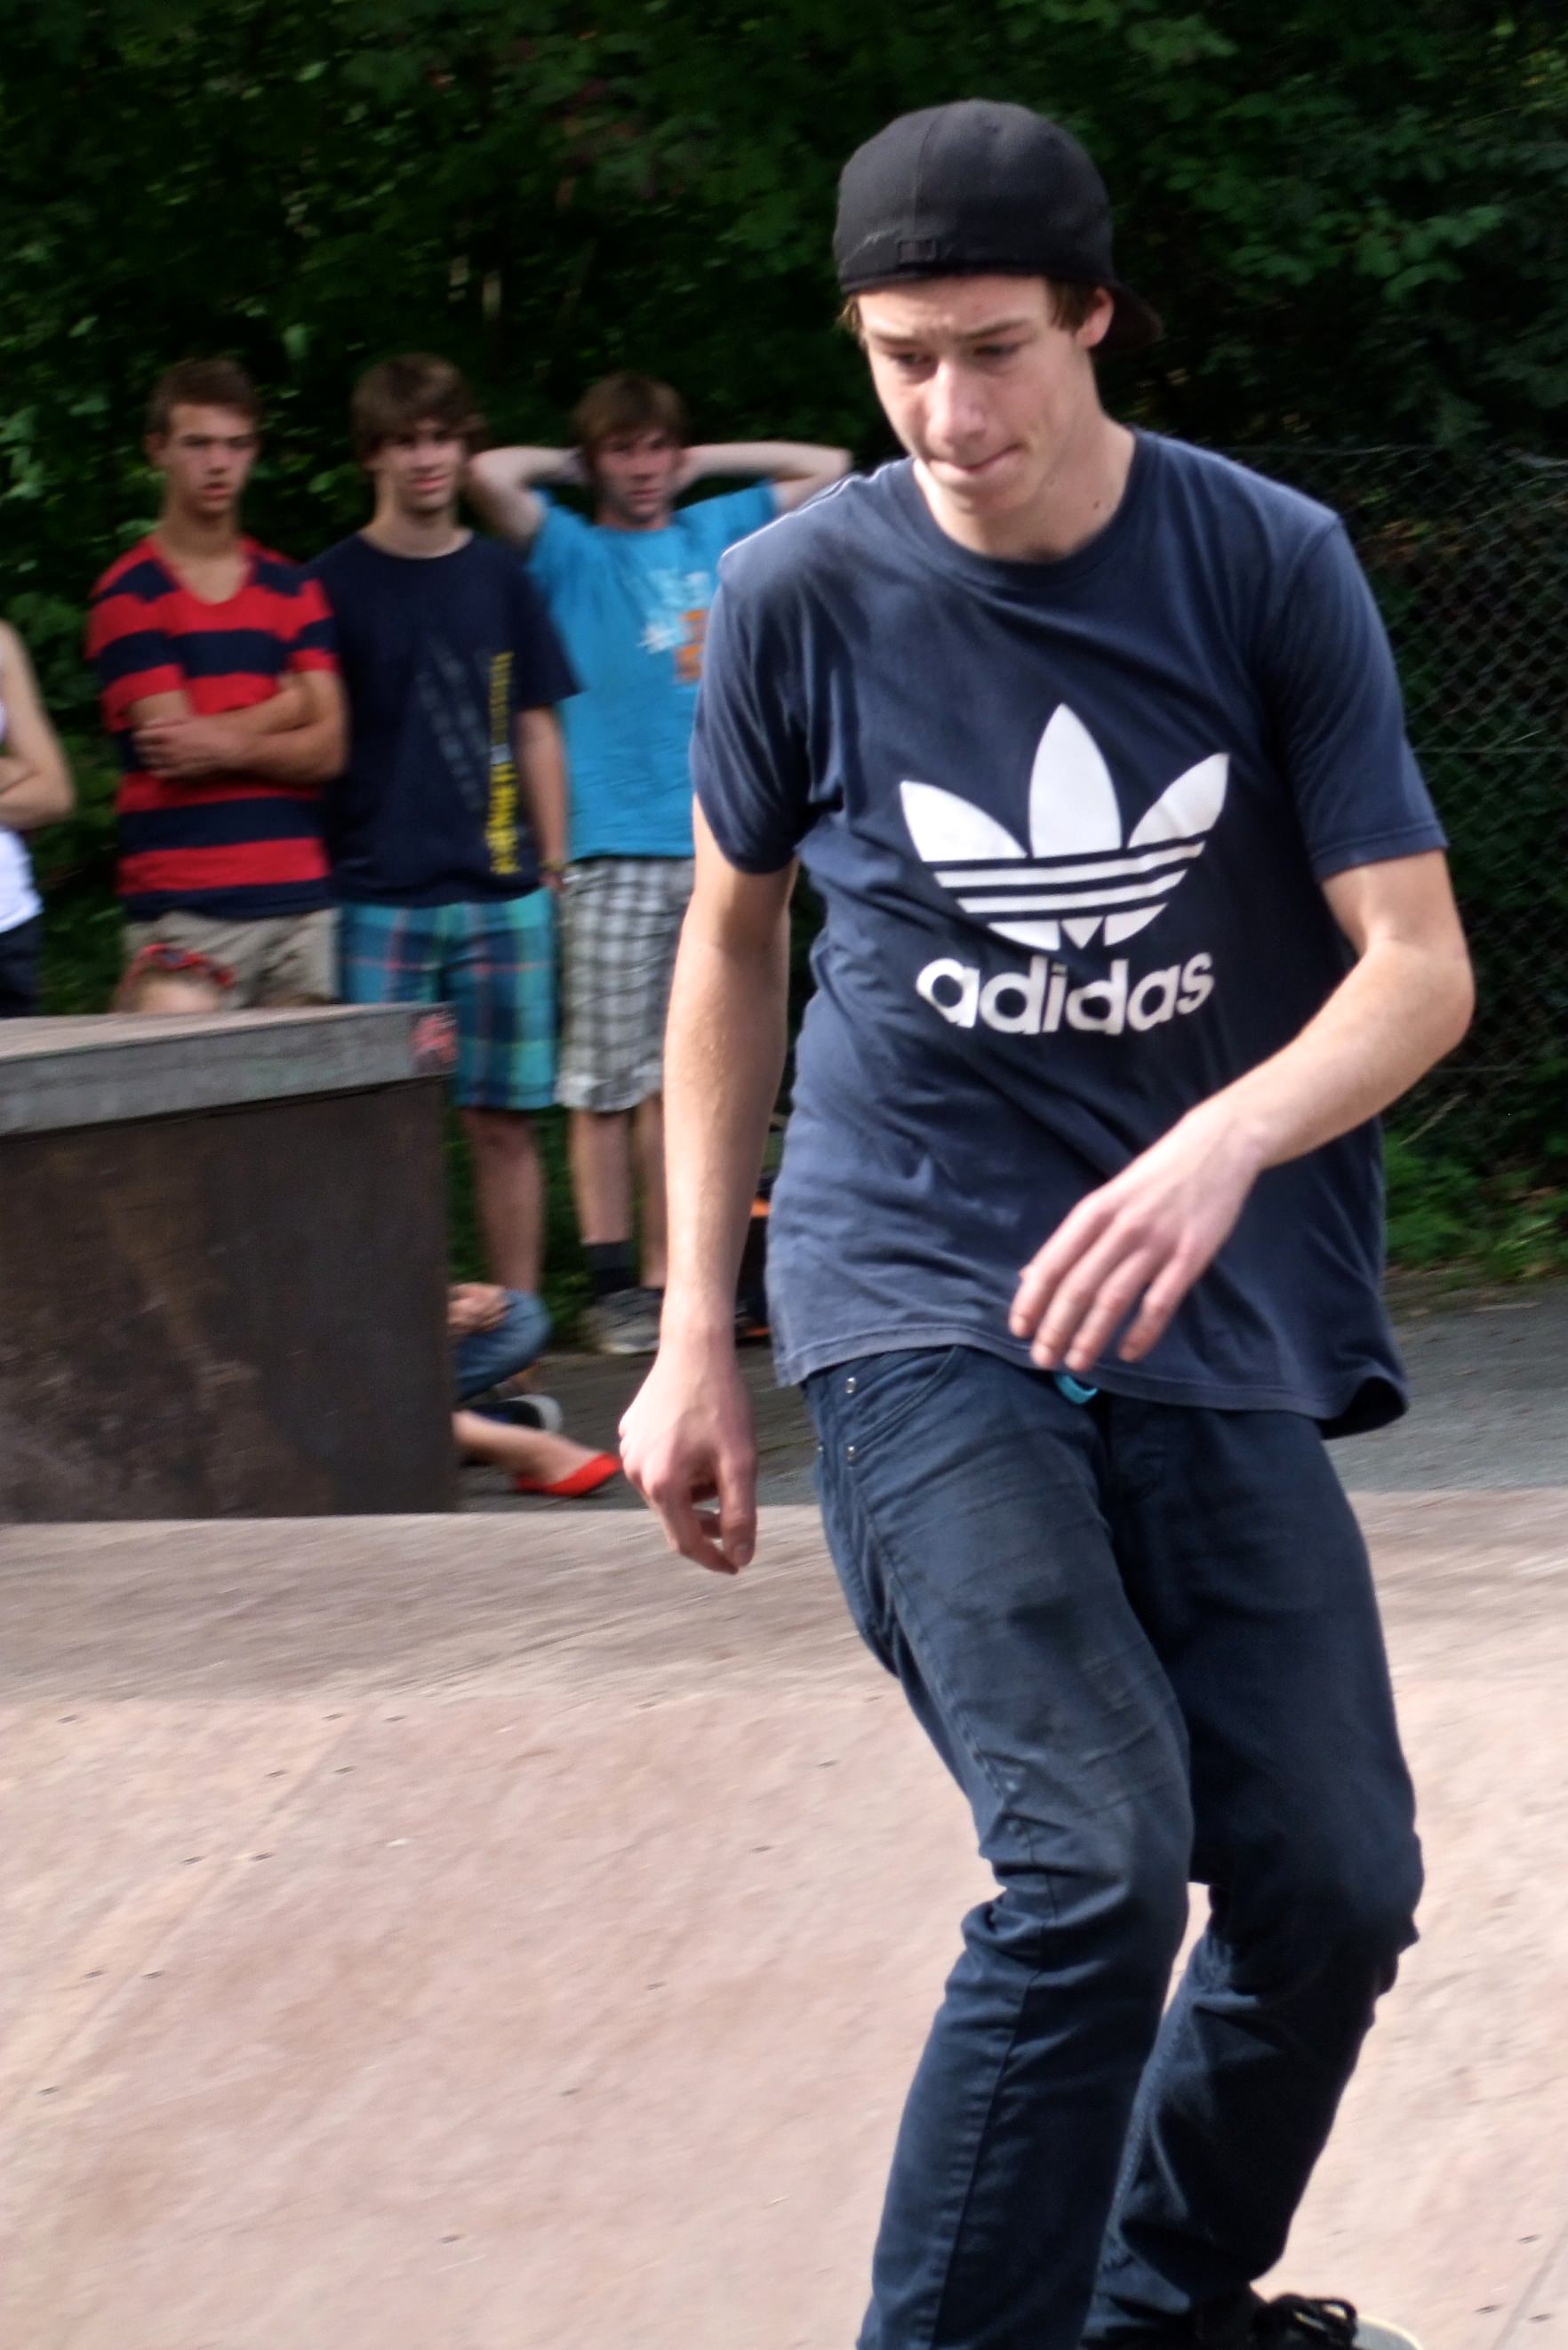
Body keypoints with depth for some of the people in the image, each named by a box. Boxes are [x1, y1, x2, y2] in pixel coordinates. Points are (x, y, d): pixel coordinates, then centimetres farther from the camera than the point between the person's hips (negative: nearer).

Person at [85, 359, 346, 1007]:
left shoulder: (292, 591, 15)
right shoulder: (128, 596, 2)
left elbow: (328, 748, 5)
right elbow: (174, 750, -7)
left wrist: (232, 744, -12)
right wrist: (287, 704, 3)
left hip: (300, 900, 4)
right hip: (183, 909, -4)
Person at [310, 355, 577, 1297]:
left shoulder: (500, 580, 11)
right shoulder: (336, 584, 4)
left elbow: (537, 732, 14)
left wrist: (555, 869, 8)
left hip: (502, 897, 2)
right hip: (378, 894, -2)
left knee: (505, 1116, 2)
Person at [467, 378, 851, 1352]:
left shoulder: (718, 533, 18)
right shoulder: (573, 550, 7)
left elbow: (827, 467, 26)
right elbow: (491, 475, -10)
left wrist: (701, 463, 20)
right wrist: (572, 467, 8)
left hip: (717, 842, 3)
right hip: (615, 849, -3)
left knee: (680, 1078, 3)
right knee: (606, 1080, -5)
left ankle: (667, 1277, 5)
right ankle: (612, 1284, -2)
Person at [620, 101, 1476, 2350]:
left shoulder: (1268, 563, -5)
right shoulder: (802, 594, -4)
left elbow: (1419, 961, -8)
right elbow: (736, 937, 11)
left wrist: (1222, 1145, -28)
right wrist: (696, 1337, 10)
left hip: (1213, 1315, 2)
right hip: (922, 1297, -2)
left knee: (1334, 1889, 5)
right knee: (1097, 1860, -20)